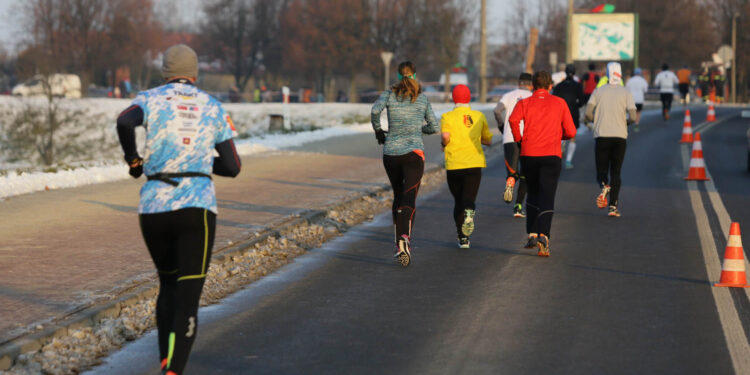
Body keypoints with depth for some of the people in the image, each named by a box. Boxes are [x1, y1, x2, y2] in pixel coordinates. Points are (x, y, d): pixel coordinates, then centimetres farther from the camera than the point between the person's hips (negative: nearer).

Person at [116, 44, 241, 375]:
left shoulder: (151, 99, 6)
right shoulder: (214, 109, 11)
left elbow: (125, 122, -19)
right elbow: (232, 167, 9)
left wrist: (133, 159, -1)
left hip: (153, 209, 2)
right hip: (197, 209, -1)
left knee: (168, 284, 25)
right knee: (187, 301, -7)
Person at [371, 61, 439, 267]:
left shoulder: (389, 94, 2)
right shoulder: (423, 99, 6)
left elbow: (375, 110, -17)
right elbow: (434, 127, 13)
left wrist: (378, 131, 0)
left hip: (391, 153, 2)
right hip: (414, 152, -1)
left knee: (398, 196, 18)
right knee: (409, 198, -12)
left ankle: (399, 244, 18)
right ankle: (405, 238, -37)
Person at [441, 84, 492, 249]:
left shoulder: (447, 117, 1)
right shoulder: (479, 116, 9)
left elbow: (445, 137, -16)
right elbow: (488, 141, 17)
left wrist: (443, 144, 6)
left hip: (454, 164, 0)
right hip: (474, 163, 0)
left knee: (458, 202, 13)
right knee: (469, 199, -5)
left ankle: (463, 238, 12)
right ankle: (469, 213, -40)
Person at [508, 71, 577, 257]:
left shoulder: (524, 103, 7)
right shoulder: (559, 103, 9)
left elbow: (513, 119, -14)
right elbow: (570, 131, 6)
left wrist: (519, 139, 0)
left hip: (528, 154, 1)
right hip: (552, 155, -1)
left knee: (533, 193, 19)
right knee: (547, 197, -5)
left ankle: (532, 234, 14)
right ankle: (543, 236, -23)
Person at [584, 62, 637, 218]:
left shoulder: (598, 91, 4)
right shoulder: (626, 93, 2)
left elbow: (588, 113, -4)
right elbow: (633, 117, -6)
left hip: (601, 136, 0)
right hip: (619, 137, 0)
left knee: (601, 171, 8)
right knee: (616, 172, 8)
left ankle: (604, 187, -27)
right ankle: (613, 206, -3)